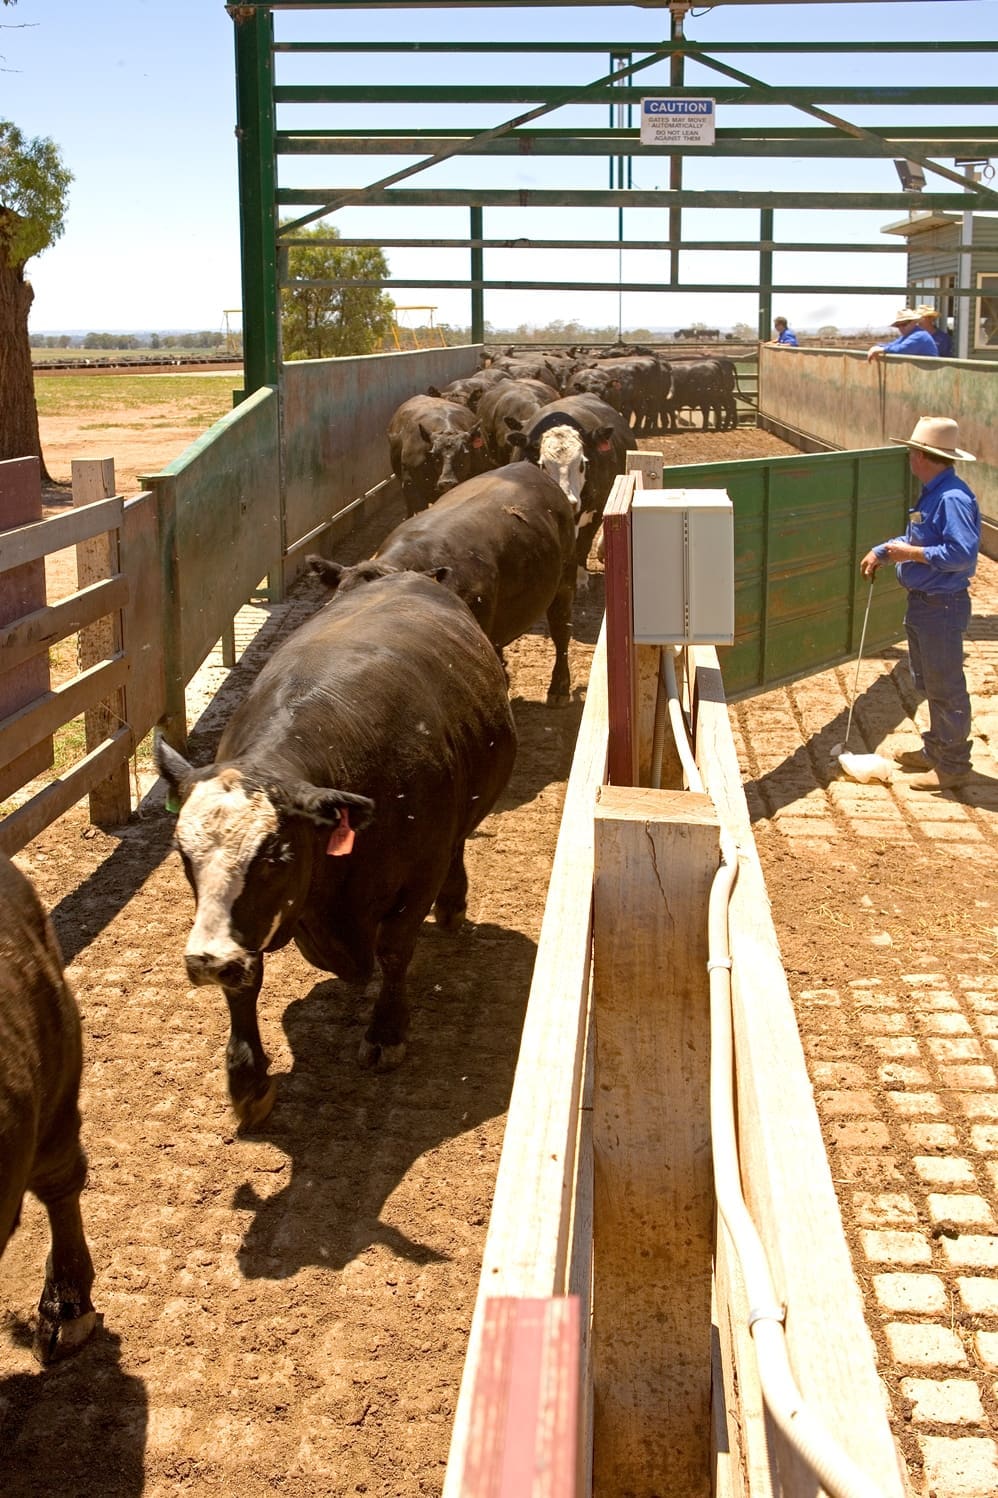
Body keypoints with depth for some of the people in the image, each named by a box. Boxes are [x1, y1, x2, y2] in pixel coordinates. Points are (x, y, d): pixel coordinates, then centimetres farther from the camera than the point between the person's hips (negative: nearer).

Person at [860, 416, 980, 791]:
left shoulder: (953, 498, -22)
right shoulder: (931, 494, 9)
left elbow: (963, 552, -30)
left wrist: (912, 554, -23)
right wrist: (881, 551, 12)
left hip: (943, 607, -10)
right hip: (922, 603, 11)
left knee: (945, 687, 0)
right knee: (927, 682, 21)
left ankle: (952, 766, 10)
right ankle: (935, 750, 35)